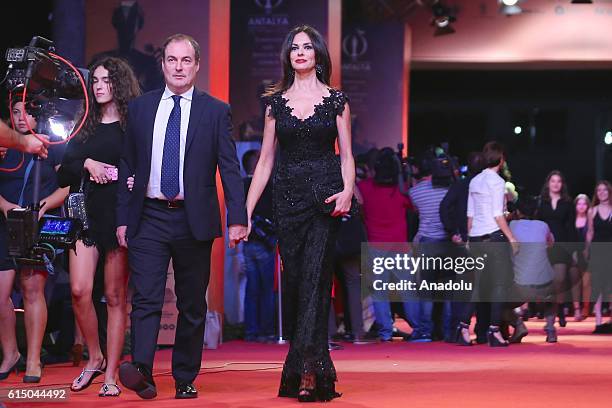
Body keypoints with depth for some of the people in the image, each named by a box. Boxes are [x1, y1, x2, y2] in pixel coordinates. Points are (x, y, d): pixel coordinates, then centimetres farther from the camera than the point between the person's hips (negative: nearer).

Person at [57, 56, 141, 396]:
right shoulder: (85, 128, 15)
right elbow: (64, 174, 12)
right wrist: (86, 163, -6)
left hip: (119, 216, -3)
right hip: (86, 215, 4)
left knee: (115, 296, -1)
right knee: (80, 290, -9)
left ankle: (111, 374, 3)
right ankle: (95, 358, 11)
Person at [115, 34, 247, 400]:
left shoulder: (216, 111, 3)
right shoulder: (140, 108, 9)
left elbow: (230, 168, -1)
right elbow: (128, 167, 10)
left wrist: (238, 218, -11)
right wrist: (123, 218, 5)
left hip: (194, 219, -1)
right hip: (149, 217, 1)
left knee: (193, 305, 5)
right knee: (146, 298, -11)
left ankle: (185, 380, 14)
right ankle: (141, 372, -20)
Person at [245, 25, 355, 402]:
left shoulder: (336, 99, 4)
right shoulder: (276, 101, 10)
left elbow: (347, 155, 3)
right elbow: (266, 161, 10)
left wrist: (348, 191, -17)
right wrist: (245, 211, 4)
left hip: (325, 196, -3)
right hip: (288, 197, 3)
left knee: (315, 278, -13)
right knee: (293, 280, 3)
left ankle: (308, 372, -17)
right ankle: (314, 366, 13)